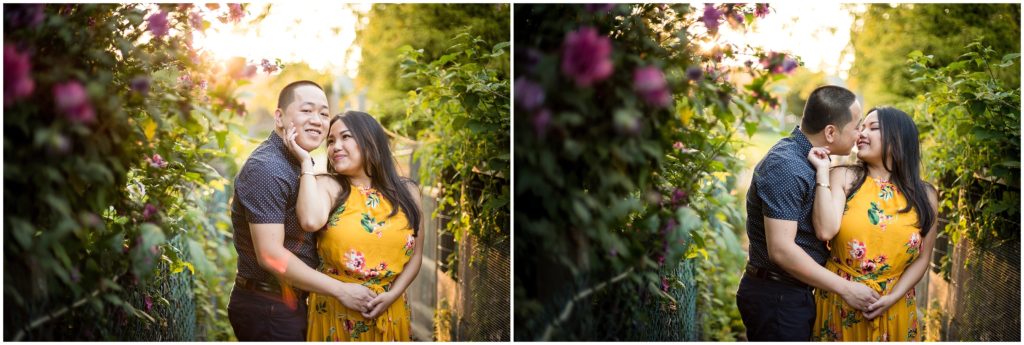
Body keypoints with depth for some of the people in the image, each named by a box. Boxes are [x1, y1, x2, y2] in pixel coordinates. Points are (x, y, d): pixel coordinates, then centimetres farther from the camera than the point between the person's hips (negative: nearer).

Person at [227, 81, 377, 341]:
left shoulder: (298, 163, 11)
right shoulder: (267, 168, -20)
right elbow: (271, 255, -24)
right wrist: (341, 290, -20)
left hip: (290, 303, 9)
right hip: (267, 309, -9)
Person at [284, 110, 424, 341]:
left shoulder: (406, 192, 5)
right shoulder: (327, 186, -3)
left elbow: (415, 254, 8)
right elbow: (311, 221, -25)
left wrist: (393, 295, -7)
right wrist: (306, 161, -16)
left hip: (389, 312, 2)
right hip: (335, 312, -2)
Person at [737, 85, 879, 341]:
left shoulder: (804, 159, 10)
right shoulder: (786, 166, -21)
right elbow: (781, 249, -26)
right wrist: (845, 288, -21)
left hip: (794, 294, 10)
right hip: (777, 297, -10)